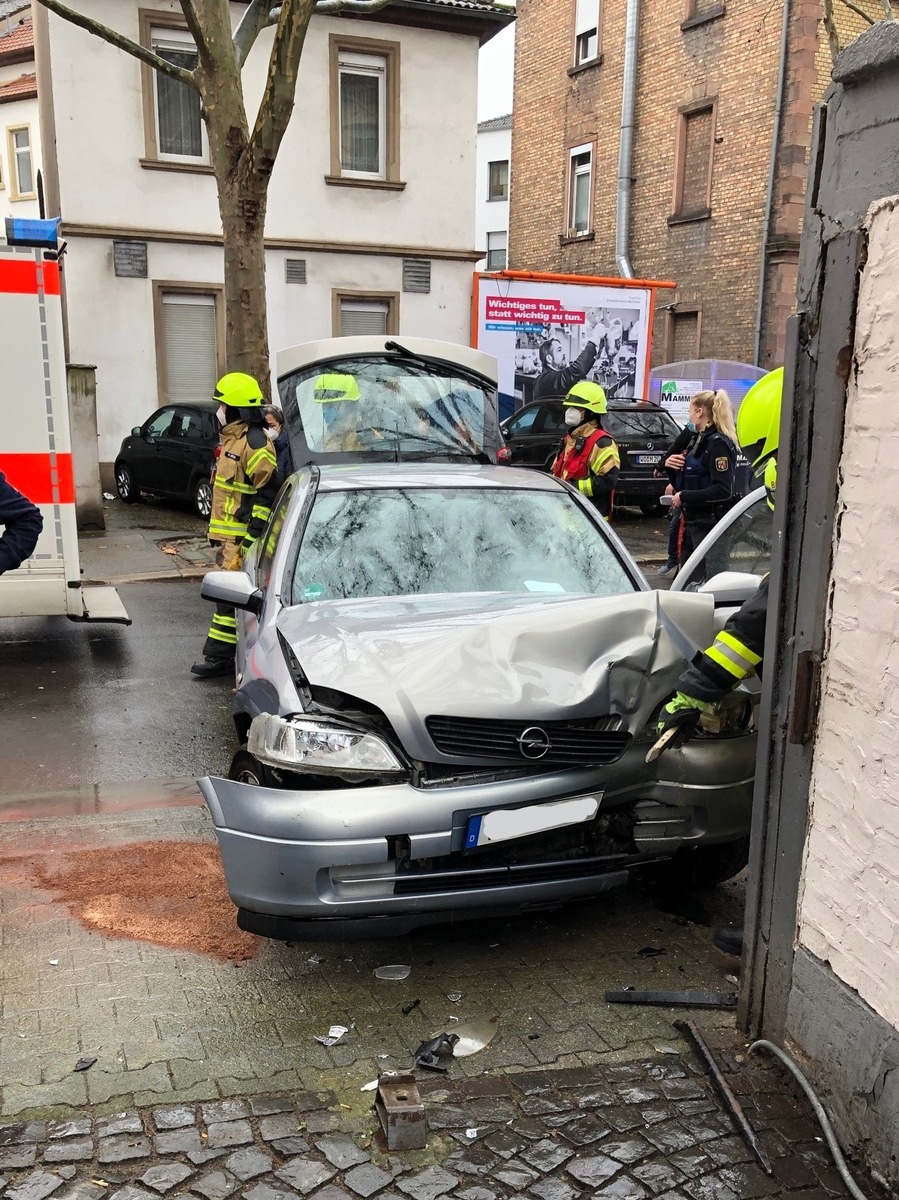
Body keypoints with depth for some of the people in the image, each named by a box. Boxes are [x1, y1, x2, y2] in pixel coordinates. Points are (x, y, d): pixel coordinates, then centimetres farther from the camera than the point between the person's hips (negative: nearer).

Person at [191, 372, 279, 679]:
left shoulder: (254, 443, -15)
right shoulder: (234, 438, 18)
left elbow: (268, 491, -20)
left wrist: (251, 538, -22)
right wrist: (217, 530, 25)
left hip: (242, 536, -10)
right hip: (231, 534, 10)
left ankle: (219, 655, -4)